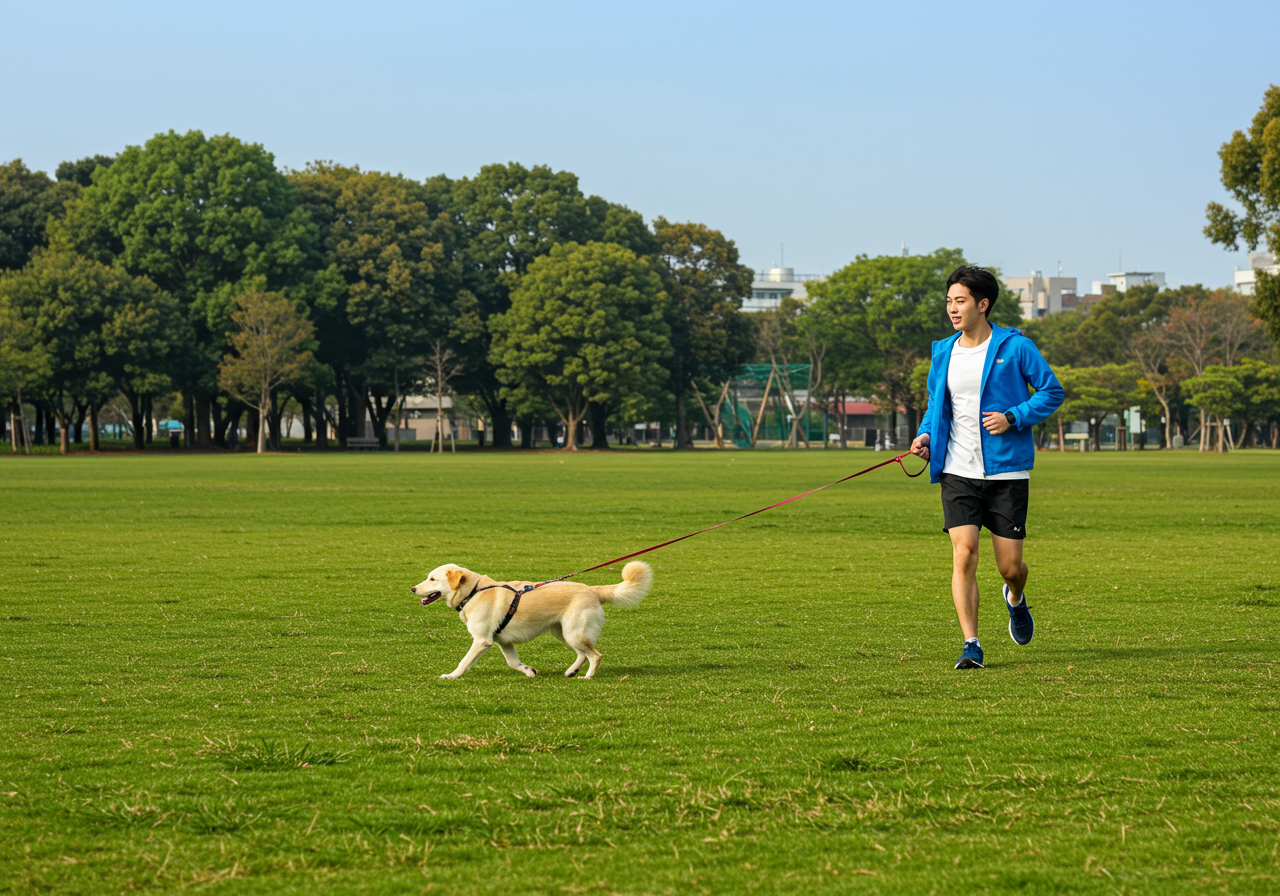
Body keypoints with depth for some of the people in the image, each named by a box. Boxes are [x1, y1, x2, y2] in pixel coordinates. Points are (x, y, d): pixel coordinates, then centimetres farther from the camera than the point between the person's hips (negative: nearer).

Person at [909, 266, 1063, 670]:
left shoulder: (1015, 347, -4)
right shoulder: (943, 353, 9)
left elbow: (1052, 391, 0)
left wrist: (1013, 417, -14)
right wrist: (926, 435, 1)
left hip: (1007, 470, -2)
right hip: (958, 472, 2)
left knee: (1010, 566, 2)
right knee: (964, 555, -13)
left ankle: (1015, 599, 39)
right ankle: (971, 646, -8)